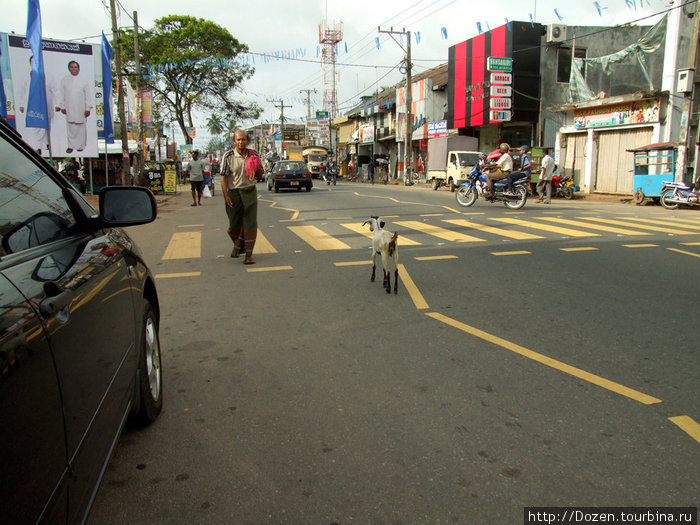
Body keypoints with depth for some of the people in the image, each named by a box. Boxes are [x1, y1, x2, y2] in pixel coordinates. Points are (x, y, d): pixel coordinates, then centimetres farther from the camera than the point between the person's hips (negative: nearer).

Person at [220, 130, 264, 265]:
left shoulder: (253, 154, 4)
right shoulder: (228, 156, -6)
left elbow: (260, 173, 14)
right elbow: (224, 177, -8)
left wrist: (255, 166, -8)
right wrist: (226, 195, -15)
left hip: (250, 192, 2)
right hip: (234, 193, -2)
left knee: (250, 223, -4)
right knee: (234, 224, 9)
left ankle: (248, 253, 5)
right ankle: (237, 245, 39)